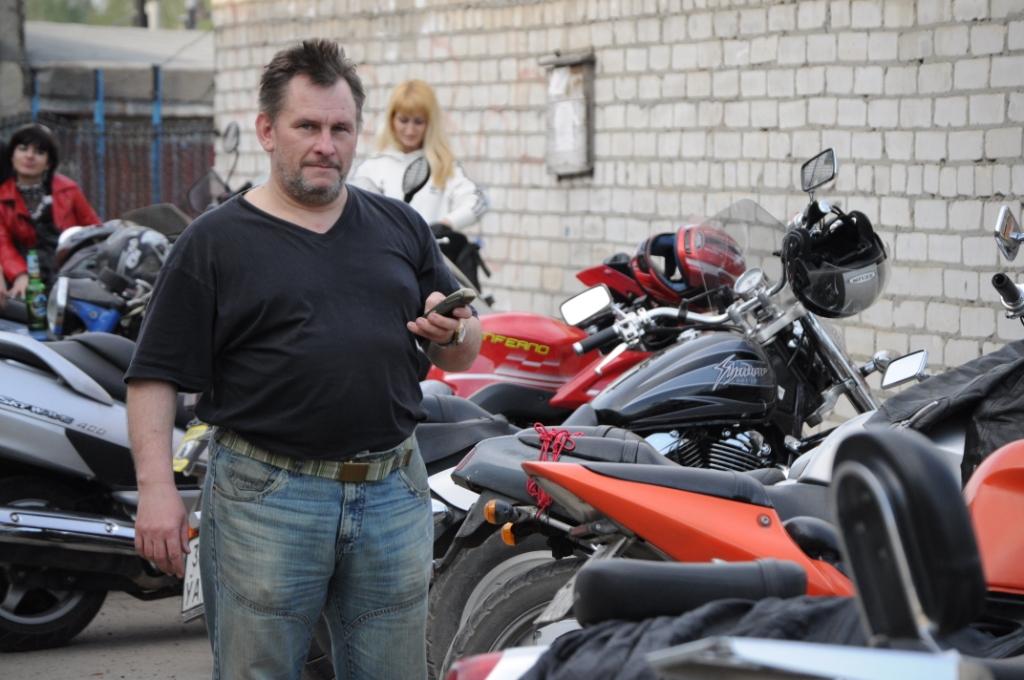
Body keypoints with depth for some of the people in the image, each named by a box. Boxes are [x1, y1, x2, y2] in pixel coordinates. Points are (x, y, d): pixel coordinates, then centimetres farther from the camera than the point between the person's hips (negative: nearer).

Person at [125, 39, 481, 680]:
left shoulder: (401, 227, 12)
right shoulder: (215, 242, 1)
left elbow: (465, 352, 16)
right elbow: (157, 374, -4)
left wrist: (454, 331, -7)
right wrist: (157, 488, -14)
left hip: (394, 491, 4)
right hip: (265, 497, -3)